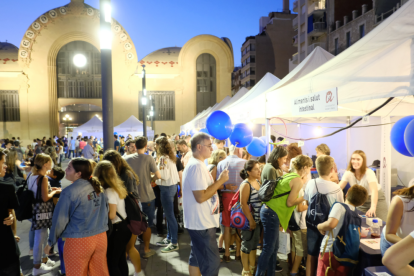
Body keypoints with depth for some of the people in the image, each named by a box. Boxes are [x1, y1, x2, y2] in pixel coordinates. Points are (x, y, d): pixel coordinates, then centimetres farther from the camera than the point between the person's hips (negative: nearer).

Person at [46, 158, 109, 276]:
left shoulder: (69, 191, -15)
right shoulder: (98, 187, 1)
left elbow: (60, 220, -10)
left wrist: (51, 242, 4)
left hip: (79, 241, -5)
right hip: (101, 237, 5)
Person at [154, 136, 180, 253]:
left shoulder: (163, 158, -18)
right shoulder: (170, 156, 11)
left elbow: (163, 176, -22)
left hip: (167, 187, -10)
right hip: (172, 185, 10)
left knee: (169, 214, -2)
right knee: (169, 214, 17)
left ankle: (174, 243, 6)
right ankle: (169, 238, 28)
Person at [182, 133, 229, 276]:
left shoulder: (196, 164, 11)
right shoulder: (196, 166, -22)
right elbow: (201, 197, -27)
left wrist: (218, 181, 7)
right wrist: (220, 180, -22)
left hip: (200, 221, 10)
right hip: (202, 223, -10)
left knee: (197, 256, 20)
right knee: (212, 262, 0)